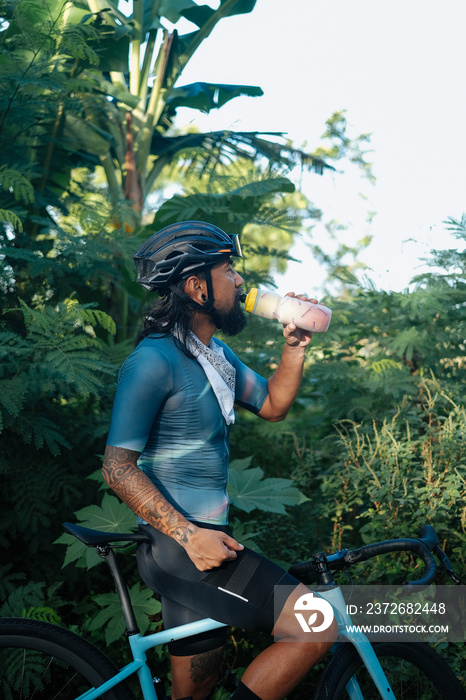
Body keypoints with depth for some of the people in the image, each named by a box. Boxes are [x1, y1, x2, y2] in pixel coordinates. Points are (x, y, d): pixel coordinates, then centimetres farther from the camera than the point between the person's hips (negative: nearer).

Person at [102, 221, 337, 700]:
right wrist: (189, 535, -24)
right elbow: (118, 467, -19)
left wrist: (295, 347, 4)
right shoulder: (155, 360, -17)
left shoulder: (216, 354, 14)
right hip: (178, 547, -10)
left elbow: (273, 406, 19)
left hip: (201, 540, 10)